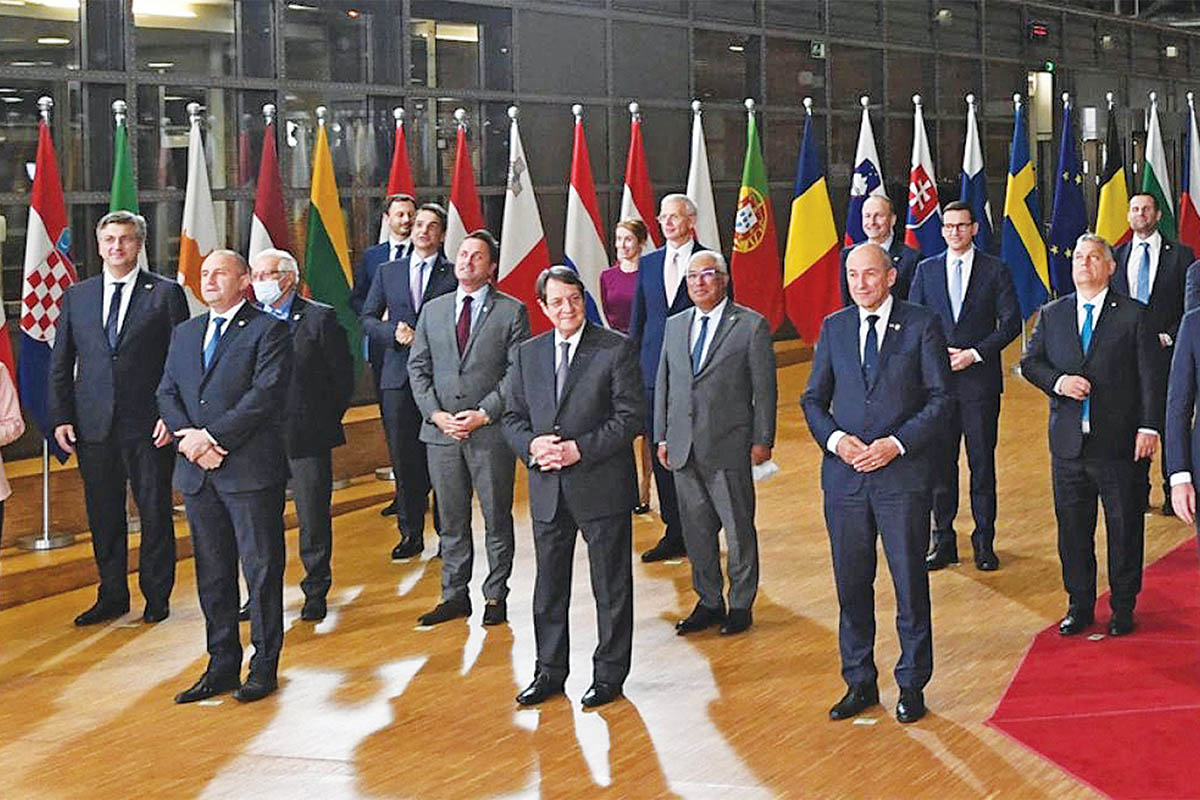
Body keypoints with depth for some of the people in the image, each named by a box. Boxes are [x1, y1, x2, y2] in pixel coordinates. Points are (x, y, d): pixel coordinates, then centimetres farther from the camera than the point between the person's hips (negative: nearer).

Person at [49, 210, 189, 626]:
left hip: (148, 426, -3)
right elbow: (60, 362, 11)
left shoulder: (165, 293, 1)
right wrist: (61, 417, 3)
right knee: (103, 515, 9)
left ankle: (156, 595, 17)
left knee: (155, 513, 5)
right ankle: (112, 596, 21)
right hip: (93, 426, 3)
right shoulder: (77, 295, 10)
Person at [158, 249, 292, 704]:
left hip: (251, 470, -6)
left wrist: (212, 436, -16)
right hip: (197, 473, 6)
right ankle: (222, 665, 19)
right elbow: (167, 393, 11)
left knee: (261, 568, 1)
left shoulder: (268, 330, -2)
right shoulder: (185, 334, 18)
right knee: (212, 573, 10)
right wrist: (189, 439, -7)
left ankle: (264, 666, 10)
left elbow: (266, 394, -13)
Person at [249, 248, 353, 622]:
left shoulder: (320, 318, -4)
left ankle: (315, 592, 17)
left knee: (314, 518, 3)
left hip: (308, 437, -3)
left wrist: (327, 420, 1)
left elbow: (343, 374, 0)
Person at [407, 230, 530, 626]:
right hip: (441, 431, 3)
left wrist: (484, 414, -13)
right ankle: (455, 595, 18)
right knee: (451, 519, 9)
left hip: (491, 431, -3)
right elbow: (418, 368, 10)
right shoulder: (433, 310, 12)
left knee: (497, 518, 4)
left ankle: (496, 596, 15)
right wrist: (436, 414, -4)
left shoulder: (511, 311, 0)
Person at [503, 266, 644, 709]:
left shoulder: (616, 349, -6)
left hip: (601, 486, -4)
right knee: (549, 586, 13)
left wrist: (579, 449, -17)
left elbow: (631, 418, -10)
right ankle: (549, 671, 26)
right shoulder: (527, 353, 9)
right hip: (547, 490, 5)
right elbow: (512, 417, 12)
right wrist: (532, 445, -9)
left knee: (611, 586, 5)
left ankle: (609, 674, 18)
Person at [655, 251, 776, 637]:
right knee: (696, 530, 11)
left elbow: (765, 387, -4)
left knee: (739, 529, 3)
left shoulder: (751, 325, -3)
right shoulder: (675, 325, 12)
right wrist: (662, 436, 11)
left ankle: (741, 605, 16)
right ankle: (709, 602, 23)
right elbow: (663, 383, 16)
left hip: (729, 447, -5)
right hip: (684, 448, 5)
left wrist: (762, 440, -7)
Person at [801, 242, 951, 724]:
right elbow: (813, 399, 11)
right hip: (844, 476, 3)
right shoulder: (834, 328, 10)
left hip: (903, 473, -3)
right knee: (851, 585, 8)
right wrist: (835, 439, -8)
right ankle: (860, 683, 21)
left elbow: (939, 397, -2)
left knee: (910, 583, 3)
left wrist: (897, 443, -13)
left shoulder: (921, 325, 0)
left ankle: (912, 684, 16)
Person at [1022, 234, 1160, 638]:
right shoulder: (1052, 314, 10)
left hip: (1119, 442, -3)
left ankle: (1123, 607, 19)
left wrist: (1149, 427, -12)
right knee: (1072, 528, 9)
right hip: (1068, 442, 3)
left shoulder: (1134, 315, -1)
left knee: (1124, 527, 6)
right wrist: (1059, 381, -11)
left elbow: (1150, 377, -4)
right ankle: (1080, 605, 22)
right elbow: (1029, 362, 9)